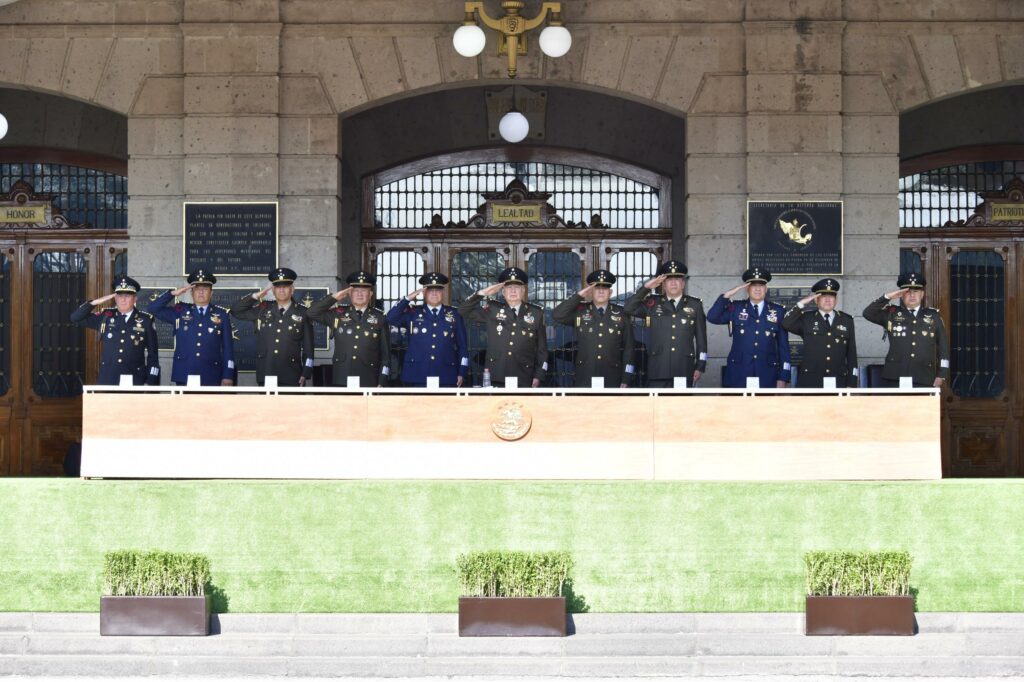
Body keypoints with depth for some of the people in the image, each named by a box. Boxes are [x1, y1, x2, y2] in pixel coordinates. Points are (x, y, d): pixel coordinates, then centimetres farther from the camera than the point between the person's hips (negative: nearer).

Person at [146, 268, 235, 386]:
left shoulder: (221, 315, 8)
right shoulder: (180, 311, 10)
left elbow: (228, 347, 5)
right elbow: (152, 309, 6)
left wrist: (228, 376, -2)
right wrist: (173, 293, -4)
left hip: (211, 378, -1)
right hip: (184, 376, 1)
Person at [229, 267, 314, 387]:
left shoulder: (303, 313, 2)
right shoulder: (263, 309, 10)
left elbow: (308, 345, 2)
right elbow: (236, 311, 11)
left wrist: (305, 373, -5)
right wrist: (256, 296, -1)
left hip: (291, 377, -2)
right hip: (266, 376, 2)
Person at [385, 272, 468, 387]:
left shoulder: (454, 315, 11)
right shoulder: (413, 313, 10)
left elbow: (463, 346, 11)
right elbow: (391, 318, -5)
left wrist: (461, 373, 4)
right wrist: (408, 299, -9)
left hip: (446, 378, 1)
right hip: (417, 377, 0)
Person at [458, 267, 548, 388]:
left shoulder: (536, 313, 7)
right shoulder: (492, 310, 8)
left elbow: (542, 348, 8)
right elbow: (464, 311, 6)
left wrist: (538, 377, 2)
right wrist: (483, 293, -4)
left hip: (523, 381, 0)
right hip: (496, 379, 0)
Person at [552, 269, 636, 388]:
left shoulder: (621, 314, 6)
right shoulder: (580, 311, 7)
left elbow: (628, 348, 5)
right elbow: (557, 315, -10)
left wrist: (625, 380, 0)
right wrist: (579, 295, -10)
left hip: (612, 379, 0)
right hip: (585, 379, 0)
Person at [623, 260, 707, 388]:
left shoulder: (695, 305, 8)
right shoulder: (653, 304, 9)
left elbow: (701, 338, 8)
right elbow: (629, 309, -2)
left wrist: (700, 366, 3)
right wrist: (645, 288, -7)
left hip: (684, 370, 0)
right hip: (658, 369, 0)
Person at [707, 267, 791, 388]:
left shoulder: (778, 312, 7)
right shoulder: (736, 308, 7)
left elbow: (783, 345, 6)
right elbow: (712, 317, -8)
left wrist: (783, 377, 1)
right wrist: (727, 295, -14)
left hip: (767, 375, 1)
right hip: (738, 375, -1)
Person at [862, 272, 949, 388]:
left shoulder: (934, 316, 11)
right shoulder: (891, 314, 10)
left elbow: (943, 347, 10)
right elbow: (868, 313, -2)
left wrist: (941, 375, 3)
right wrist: (888, 297, -8)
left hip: (924, 380, 1)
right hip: (895, 379, -1)